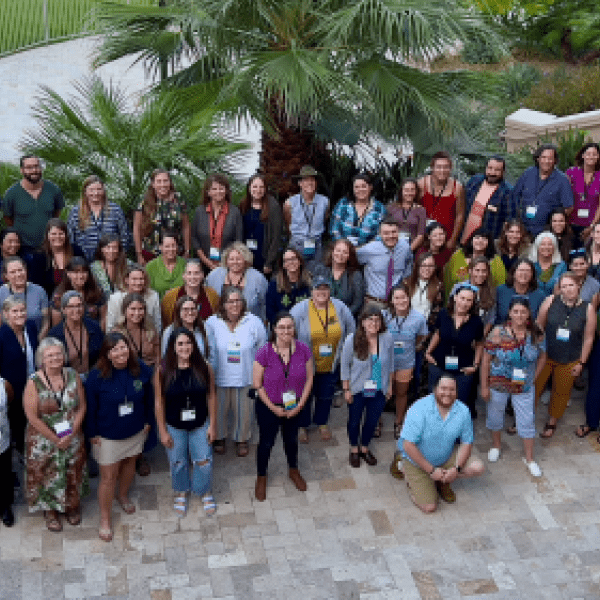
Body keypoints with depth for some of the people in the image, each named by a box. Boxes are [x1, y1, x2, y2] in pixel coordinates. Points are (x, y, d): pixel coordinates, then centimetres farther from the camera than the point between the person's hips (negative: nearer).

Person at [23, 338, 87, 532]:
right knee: (47, 475, 13)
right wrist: (55, 439, -15)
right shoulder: (34, 382, -17)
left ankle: (72, 505, 42)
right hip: (44, 440, -3)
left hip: (72, 438, 3)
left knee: (72, 474, 17)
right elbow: (32, 416, -16)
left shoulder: (73, 376, -7)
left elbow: (81, 407, -3)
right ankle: (50, 510, 37)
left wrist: (71, 434, -13)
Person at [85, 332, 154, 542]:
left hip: (135, 431, 4)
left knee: (129, 464, 25)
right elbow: (90, 407, -12)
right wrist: (93, 433, -8)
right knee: (108, 477, 4)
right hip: (108, 436, -4)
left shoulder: (142, 370, -12)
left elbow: (148, 397, 3)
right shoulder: (96, 376, -21)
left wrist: (148, 421, 9)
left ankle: (123, 495, 54)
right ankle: (105, 518, 22)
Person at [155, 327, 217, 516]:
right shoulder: (163, 371, -15)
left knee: (204, 461, 11)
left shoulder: (204, 368, -13)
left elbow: (211, 397, -5)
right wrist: (162, 431, -6)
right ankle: (180, 493, 43)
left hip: (200, 425, 1)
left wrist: (212, 424, -3)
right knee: (178, 462, 16)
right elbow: (159, 402, -8)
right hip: (174, 427, 0)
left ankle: (206, 493, 38)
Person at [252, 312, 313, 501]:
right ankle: (261, 478, 37)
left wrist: (300, 405, -9)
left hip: (294, 406, 3)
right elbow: (257, 384, -14)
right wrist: (273, 408, -13)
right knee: (266, 442, 14)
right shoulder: (265, 352, -22)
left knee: (291, 439, 24)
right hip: (268, 407, -3)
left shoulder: (304, 350, -14)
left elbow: (308, 379, -4)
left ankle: (293, 470, 50)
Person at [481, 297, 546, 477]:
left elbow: (542, 357, 8)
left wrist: (533, 378, 4)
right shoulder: (498, 332, -16)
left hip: (524, 387, 1)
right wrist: (484, 386, -11)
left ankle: (529, 459, 23)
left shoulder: (536, 334, -8)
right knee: (495, 416, 17)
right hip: (498, 385, -1)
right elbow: (486, 359, -12)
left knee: (527, 421, 7)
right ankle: (496, 445, 45)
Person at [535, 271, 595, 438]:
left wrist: (581, 362, -2)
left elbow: (588, 338, -3)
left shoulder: (587, 309, -10)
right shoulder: (550, 301, -9)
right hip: (544, 355, 0)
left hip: (569, 360, 0)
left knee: (561, 392, 14)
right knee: (534, 387, 7)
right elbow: (539, 326, 0)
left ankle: (551, 423, 35)